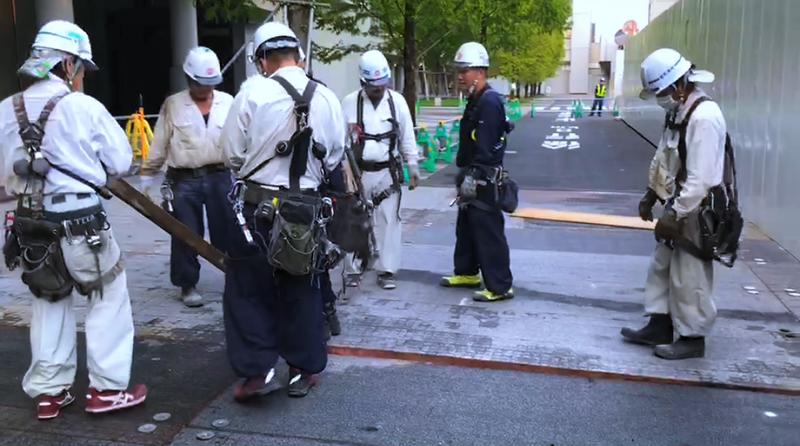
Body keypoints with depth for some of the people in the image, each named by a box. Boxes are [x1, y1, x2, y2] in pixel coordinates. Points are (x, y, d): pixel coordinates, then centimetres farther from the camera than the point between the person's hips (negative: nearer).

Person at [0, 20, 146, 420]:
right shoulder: (84, 107, -11)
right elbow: (120, 163, -4)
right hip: (81, 224, -5)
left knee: (48, 303, 19)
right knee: (108, 299, 10)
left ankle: (49, 391, 25)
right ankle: (107, 389, 14)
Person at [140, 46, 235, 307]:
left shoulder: (227, 103, 7)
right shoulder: (173, 105, 2)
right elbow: (159, 145, 5)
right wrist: (147, 176, 6)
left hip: (220, 177, 1)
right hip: (183, 181, -1)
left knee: (227, 230, 6)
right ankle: (188, 285, 18)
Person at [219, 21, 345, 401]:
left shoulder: (252, 95, -10)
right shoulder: (327, 99, -1)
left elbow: (232, 155, -4)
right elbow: (333, 159, 6)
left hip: (257, 206, -3)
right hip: (305, 208, 3)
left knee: (247, 290, 9)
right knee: (301, 291, 15)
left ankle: (257, 370, 7)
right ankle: (306, 369, 24)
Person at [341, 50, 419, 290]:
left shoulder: (397, 101, 4)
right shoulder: (349, 102, -2)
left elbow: (407, 137, 10)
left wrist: (413, 166, 8)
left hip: (387, 172, 1)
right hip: (358, 172, -1)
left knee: (388, 221, 1)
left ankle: (386, 271, 12)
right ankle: (353, 270, 16)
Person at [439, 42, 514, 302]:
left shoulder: (489, 102, -17)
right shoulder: (475, 101, 16)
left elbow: (485, 147, -24)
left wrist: (473, 176, -26)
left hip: (483, 179, -11)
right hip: (472, 177, 11)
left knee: (488, 232, -6)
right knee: (466, 226, 20)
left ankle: (499, 286, 1)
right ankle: (467, 272, 35)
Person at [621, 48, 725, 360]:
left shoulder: (704, 118, -24)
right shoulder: (678, 112, 7)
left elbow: (700, 178, -27)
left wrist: (676, 215, -25)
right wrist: (650, 195, 18)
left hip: (696, 212, -10)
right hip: (678, 205, 10)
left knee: (689, 277, 2)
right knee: (661, 267, 17)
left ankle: (692, 338, 17)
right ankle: (659, 326, 30)